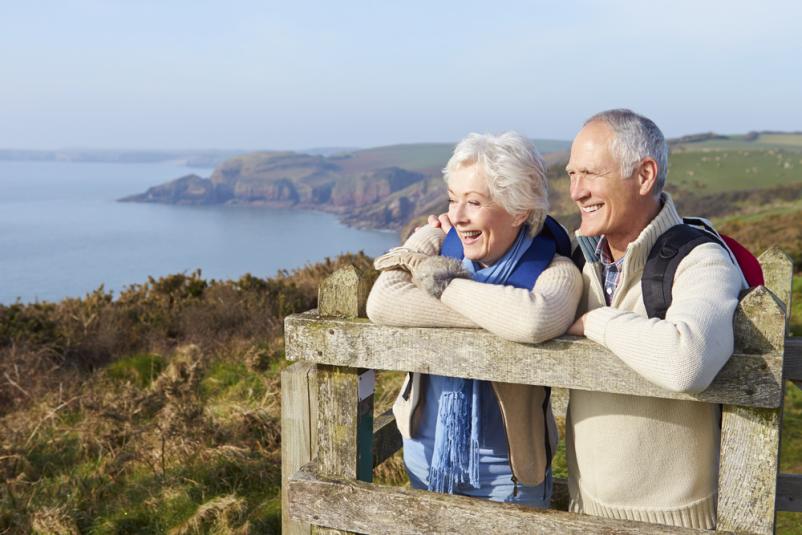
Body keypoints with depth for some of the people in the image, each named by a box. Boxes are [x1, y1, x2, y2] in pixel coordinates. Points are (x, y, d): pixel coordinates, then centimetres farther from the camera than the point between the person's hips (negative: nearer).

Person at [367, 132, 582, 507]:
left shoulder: (555, 272, -15)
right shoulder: (433, 243, -7)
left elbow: (533, 321, -39)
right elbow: (381, 304, -24)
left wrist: (443, 281, -24)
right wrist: (494, 312, -25)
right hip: (425, 452, 3)